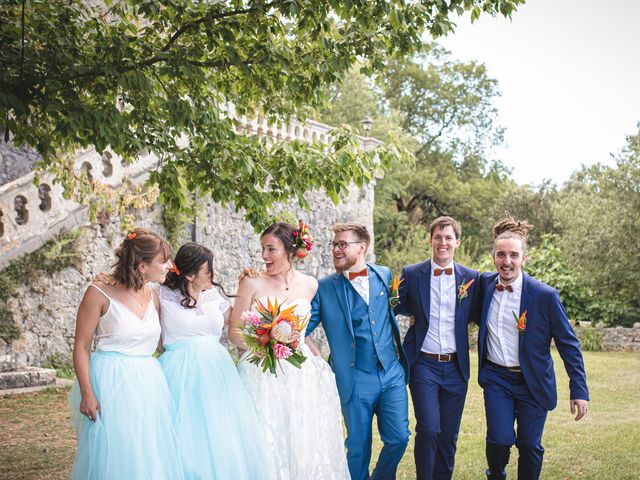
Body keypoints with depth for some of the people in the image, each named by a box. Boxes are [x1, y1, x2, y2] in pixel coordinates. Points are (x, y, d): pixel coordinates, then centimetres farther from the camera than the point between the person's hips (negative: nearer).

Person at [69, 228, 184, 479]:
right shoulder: (99, 294, -9)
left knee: (151, 456, 8)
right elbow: (81, 347, -8)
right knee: (113, 456, -1)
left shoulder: (154, 296, 8)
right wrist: (87, 394, -15)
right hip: (111, 383, -5)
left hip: (149, 383, 6)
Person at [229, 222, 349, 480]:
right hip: (262, 374, -3)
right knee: (266, 445, -4)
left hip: (300, 374, 3)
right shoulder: (253, 283, -3)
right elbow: (234, 332, -1)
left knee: (304, 445, 3)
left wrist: (319, 360, 14)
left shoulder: (310, 285, 6)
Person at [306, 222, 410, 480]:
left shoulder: (384, 275, 6)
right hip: (356, 380, -2)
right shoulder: (324, 288, -3)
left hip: (392, 374, 2)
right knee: (358, 447, 6)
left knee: (398, 438, 3)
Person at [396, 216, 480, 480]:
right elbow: (393, 309, 2)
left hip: (456, 367, 3)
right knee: (428, 430, -11)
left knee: (449, 435, 9)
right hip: (424, 365, -2)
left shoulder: (471, 278, 4)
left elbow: (477, 317, 8)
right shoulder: (411, 274, -2)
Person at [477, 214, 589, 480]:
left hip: (533, 381, -2)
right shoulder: (486, 283, -3)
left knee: (529, 446, 3)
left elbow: (568, 343, -8)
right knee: (500, 440, -9)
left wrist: (579, 390, -10)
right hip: (496, 378, 2)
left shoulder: (545, 295, -13)